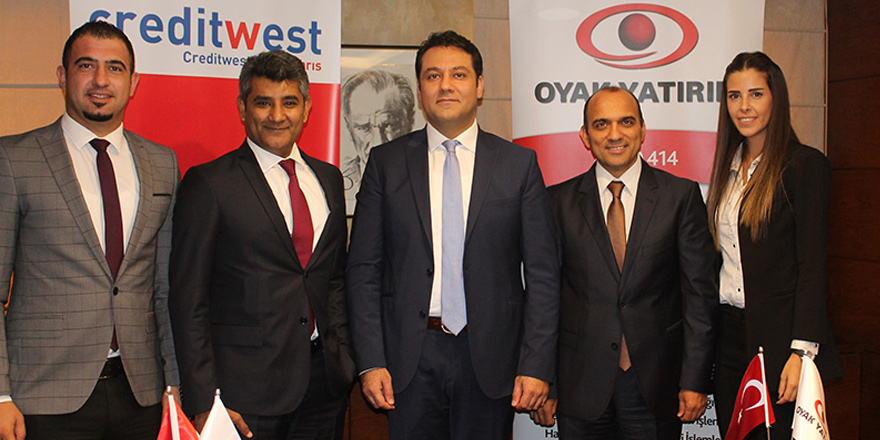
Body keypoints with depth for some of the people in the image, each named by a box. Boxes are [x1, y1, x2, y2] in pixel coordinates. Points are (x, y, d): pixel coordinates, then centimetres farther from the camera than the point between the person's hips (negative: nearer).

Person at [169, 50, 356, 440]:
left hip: (324, 378, 5)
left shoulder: (328, 178, 11)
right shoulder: (208, 183, -6)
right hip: (247, 385, -4)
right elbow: (188, 301, -7)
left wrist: (343, 355, 7)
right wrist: (204, 401, -11)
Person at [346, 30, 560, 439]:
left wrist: (537, 365, -6)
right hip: (409, 358, 1)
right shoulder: (386, 162, 5)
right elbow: (363, 268, 3)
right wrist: (370, 362, -4)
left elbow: (542, 272, 1)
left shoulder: (519, 164, 3)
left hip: (489, 359, 0)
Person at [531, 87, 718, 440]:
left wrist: (695, 381, -4)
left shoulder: (681, 195, 2)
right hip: (580, 385, 0)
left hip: (656, 384, 0)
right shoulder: (559, 201, 3)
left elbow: (699, 293, 0)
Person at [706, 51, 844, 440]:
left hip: (777, 335, -6)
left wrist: (801, 351, -18)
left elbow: (812, 266, -12)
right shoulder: (729, 166, 12)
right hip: (728, 333, 6)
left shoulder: (805, 164, -8)